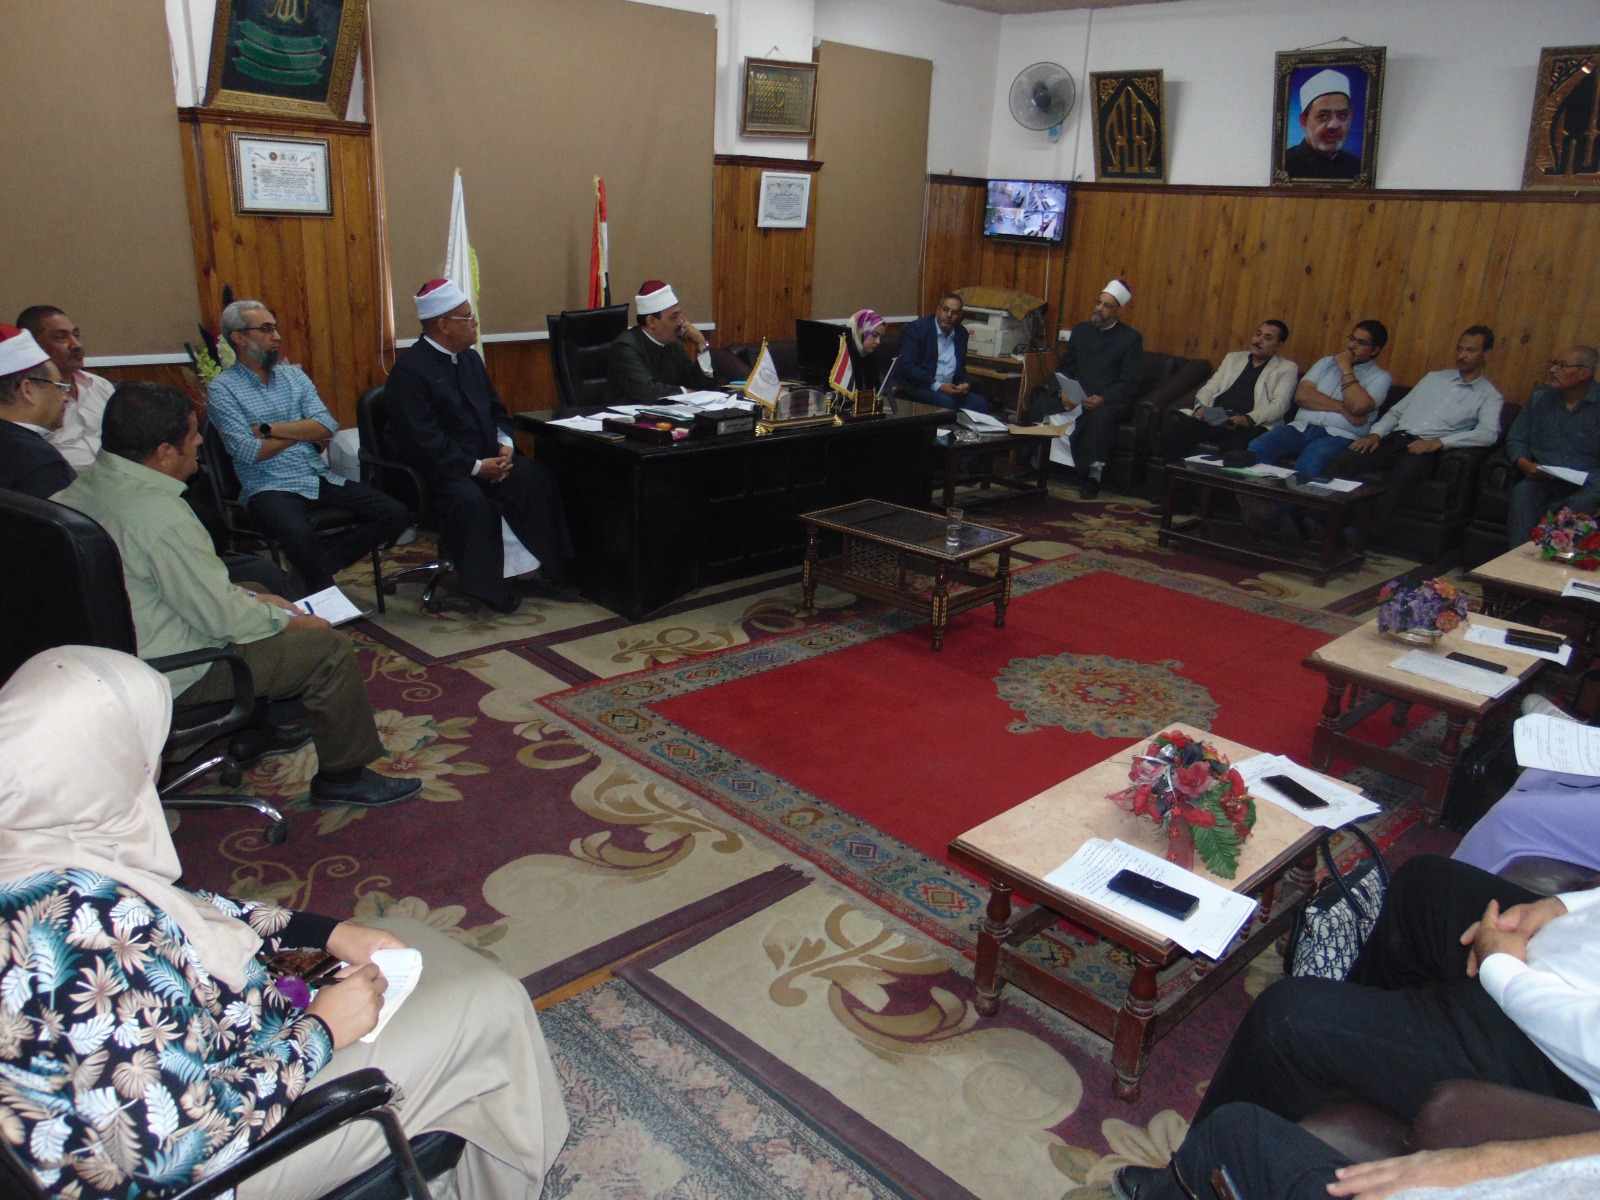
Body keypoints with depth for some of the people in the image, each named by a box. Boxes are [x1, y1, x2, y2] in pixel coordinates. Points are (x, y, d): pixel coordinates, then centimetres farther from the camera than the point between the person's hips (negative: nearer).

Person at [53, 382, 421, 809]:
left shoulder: (82, 488, 1)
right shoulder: (159, 514, -29)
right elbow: (221, 617, -23)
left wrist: (250, 597, 9)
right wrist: (289, 621, -6)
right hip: (173, 674, -10)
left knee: (255, 600, 28)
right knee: (329, 648, -6)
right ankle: (342, 778, 9)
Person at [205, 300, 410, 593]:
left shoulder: (293, 375, 15)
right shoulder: (222, 389, 0)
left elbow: (327, 427, 0)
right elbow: (250, 453, -12)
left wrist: (268, 429, -10)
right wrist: (304, 430, -2)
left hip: (320, 479, 6)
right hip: (270, 489, -6)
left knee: (396, 515, -12)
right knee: (299, 535, -38)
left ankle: (318, 563, -7)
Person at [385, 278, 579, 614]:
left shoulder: (470, 359, 13)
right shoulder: (409, 370, -12)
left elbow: (496, 409, 18)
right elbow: (424, 441, -19)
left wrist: (505, 444, -3)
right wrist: (476, 467, -21)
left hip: (485, 458, 7)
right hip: (439, 469, -7)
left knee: (537, 479, -16)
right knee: (470, 499, -36)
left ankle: (533, 571, -11)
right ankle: (489, 582, -18)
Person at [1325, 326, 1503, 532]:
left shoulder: (1490, 396, 11)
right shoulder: (1435, 377, 26)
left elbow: (1488, 434, -8)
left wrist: (1438, 442, -20)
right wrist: (1376, 433, 4)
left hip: (1426, 451, -5)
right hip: (1395, 440, 5)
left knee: (1399, 478, -41)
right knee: (1338, 463, -24)